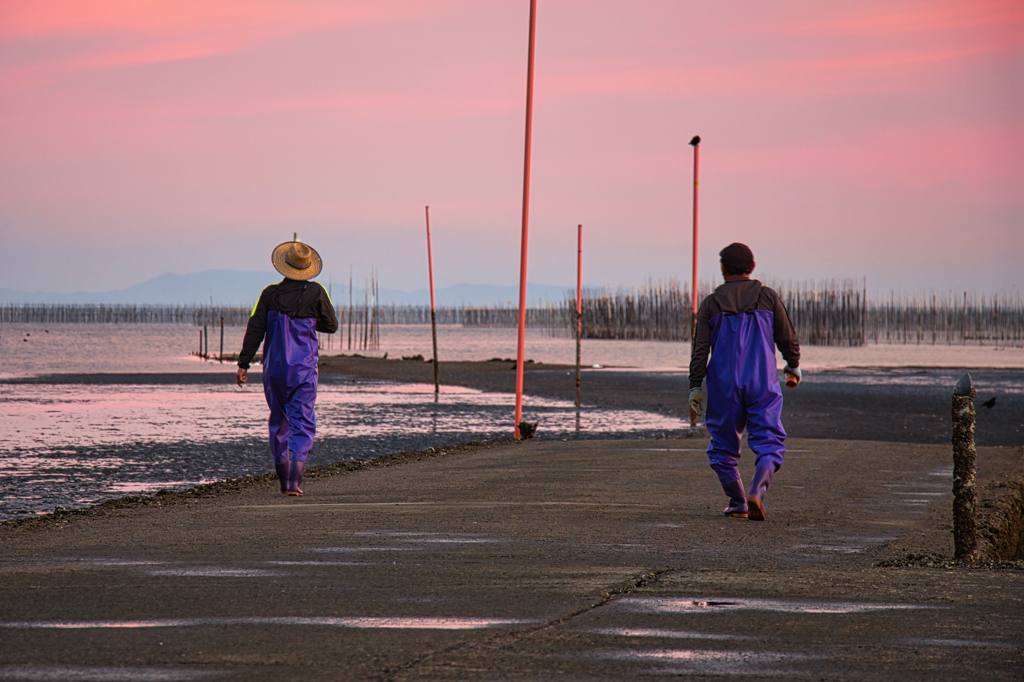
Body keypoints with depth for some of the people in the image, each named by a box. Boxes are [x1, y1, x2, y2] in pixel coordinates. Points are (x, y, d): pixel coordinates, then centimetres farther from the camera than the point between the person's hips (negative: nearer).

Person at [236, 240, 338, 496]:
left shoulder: (270, 294, -3)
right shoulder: (315, 293, -7)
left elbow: (255, 329, -5)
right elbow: (331, 325, 3)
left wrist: (243, 363, -2)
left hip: (274, 368, 2)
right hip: (303, 369, -2)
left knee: (279, 421, 17)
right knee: (302, 423, -2)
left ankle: (284, 480, 22)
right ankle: (295, 481, -18)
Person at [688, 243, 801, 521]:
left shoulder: (711, 304, 2)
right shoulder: (768, 298, 2)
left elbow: (700, 349, -1)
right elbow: (788, 339, 8)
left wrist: (695, 386, 3)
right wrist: (793, 367, 26)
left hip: (723, 386, 0)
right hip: (763, 383, 0)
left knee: (723, 446, 14)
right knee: (768, 443, 1)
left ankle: (738, 503, 13)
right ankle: (757, 491, -24)